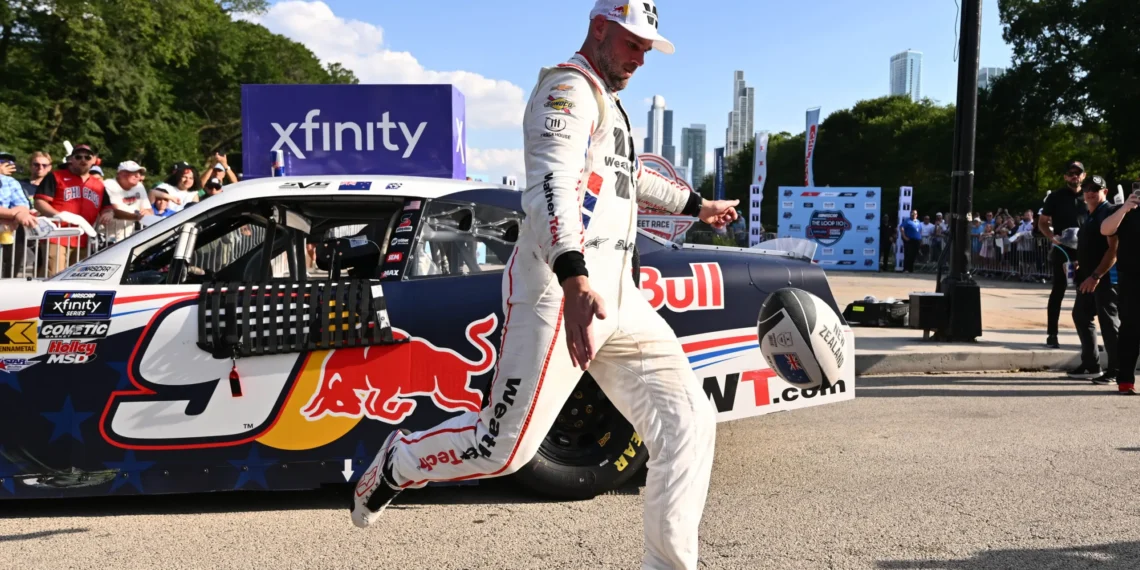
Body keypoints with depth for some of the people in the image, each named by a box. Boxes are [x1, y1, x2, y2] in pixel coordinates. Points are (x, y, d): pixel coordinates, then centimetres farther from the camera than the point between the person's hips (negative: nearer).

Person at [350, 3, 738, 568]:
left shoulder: (605, 104, 24)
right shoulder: (568, 88, -7)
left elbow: (632, 174, 43)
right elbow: (551, 184, -25)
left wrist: (696, 205, 55)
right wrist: (573, 281, -40)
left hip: (616, 296, 10)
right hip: (561, 291, -9)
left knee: (688, 425, 1)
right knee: (503, 449, -7)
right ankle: (397, 463, 21)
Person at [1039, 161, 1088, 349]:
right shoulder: (1056, 196, 2)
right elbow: (1042, 222, 3)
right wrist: (1052, 237, -15)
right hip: (1062, 250, -3)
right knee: (1058, 291, -1)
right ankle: (1052, 334, 4)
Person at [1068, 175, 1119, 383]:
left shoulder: (1109, 213, -12)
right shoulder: (1090, 215, 16)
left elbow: (1114, 249, -20)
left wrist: (1096, 276, -24)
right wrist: (1080, 263, 10)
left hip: (1105, 277, -10)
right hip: (1088, 276, 10)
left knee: (1109, 322, -4)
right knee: (1081, 316, 13)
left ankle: (1115, 371, 4)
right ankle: (1091, 365, 23)